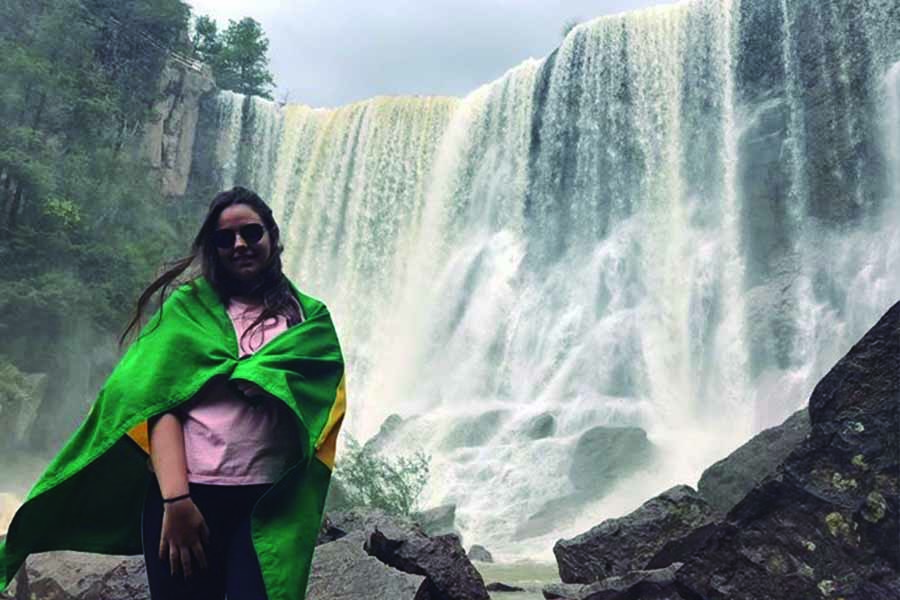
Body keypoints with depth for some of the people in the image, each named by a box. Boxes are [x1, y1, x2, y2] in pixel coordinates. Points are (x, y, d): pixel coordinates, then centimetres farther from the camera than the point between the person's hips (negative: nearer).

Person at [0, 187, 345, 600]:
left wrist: (203, 375, -6)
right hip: (184, 494, 0)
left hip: (267, 505, 0)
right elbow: (162, 405, -3)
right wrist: (175, 500, -14)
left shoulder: (308, 316, 10)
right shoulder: (188, 307, 8)